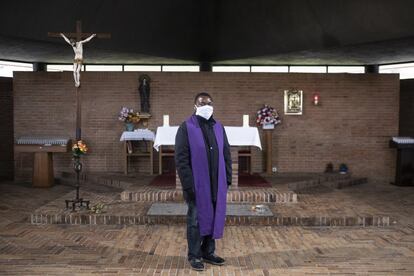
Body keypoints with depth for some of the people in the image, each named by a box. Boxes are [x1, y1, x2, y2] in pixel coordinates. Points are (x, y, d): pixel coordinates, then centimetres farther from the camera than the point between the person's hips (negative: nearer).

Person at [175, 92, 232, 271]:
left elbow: (226, 154, 13)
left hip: (217, 184, 5)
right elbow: (181, 159, -11)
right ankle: (194, 256, 20)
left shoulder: (218, 127, 9)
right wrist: (188, 185, -16)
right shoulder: (186, 128, -7)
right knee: (196, 221, 6)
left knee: (214, 218, 12)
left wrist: (227, 178, 7)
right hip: (197, 184, -5)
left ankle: (208, 252, 28)